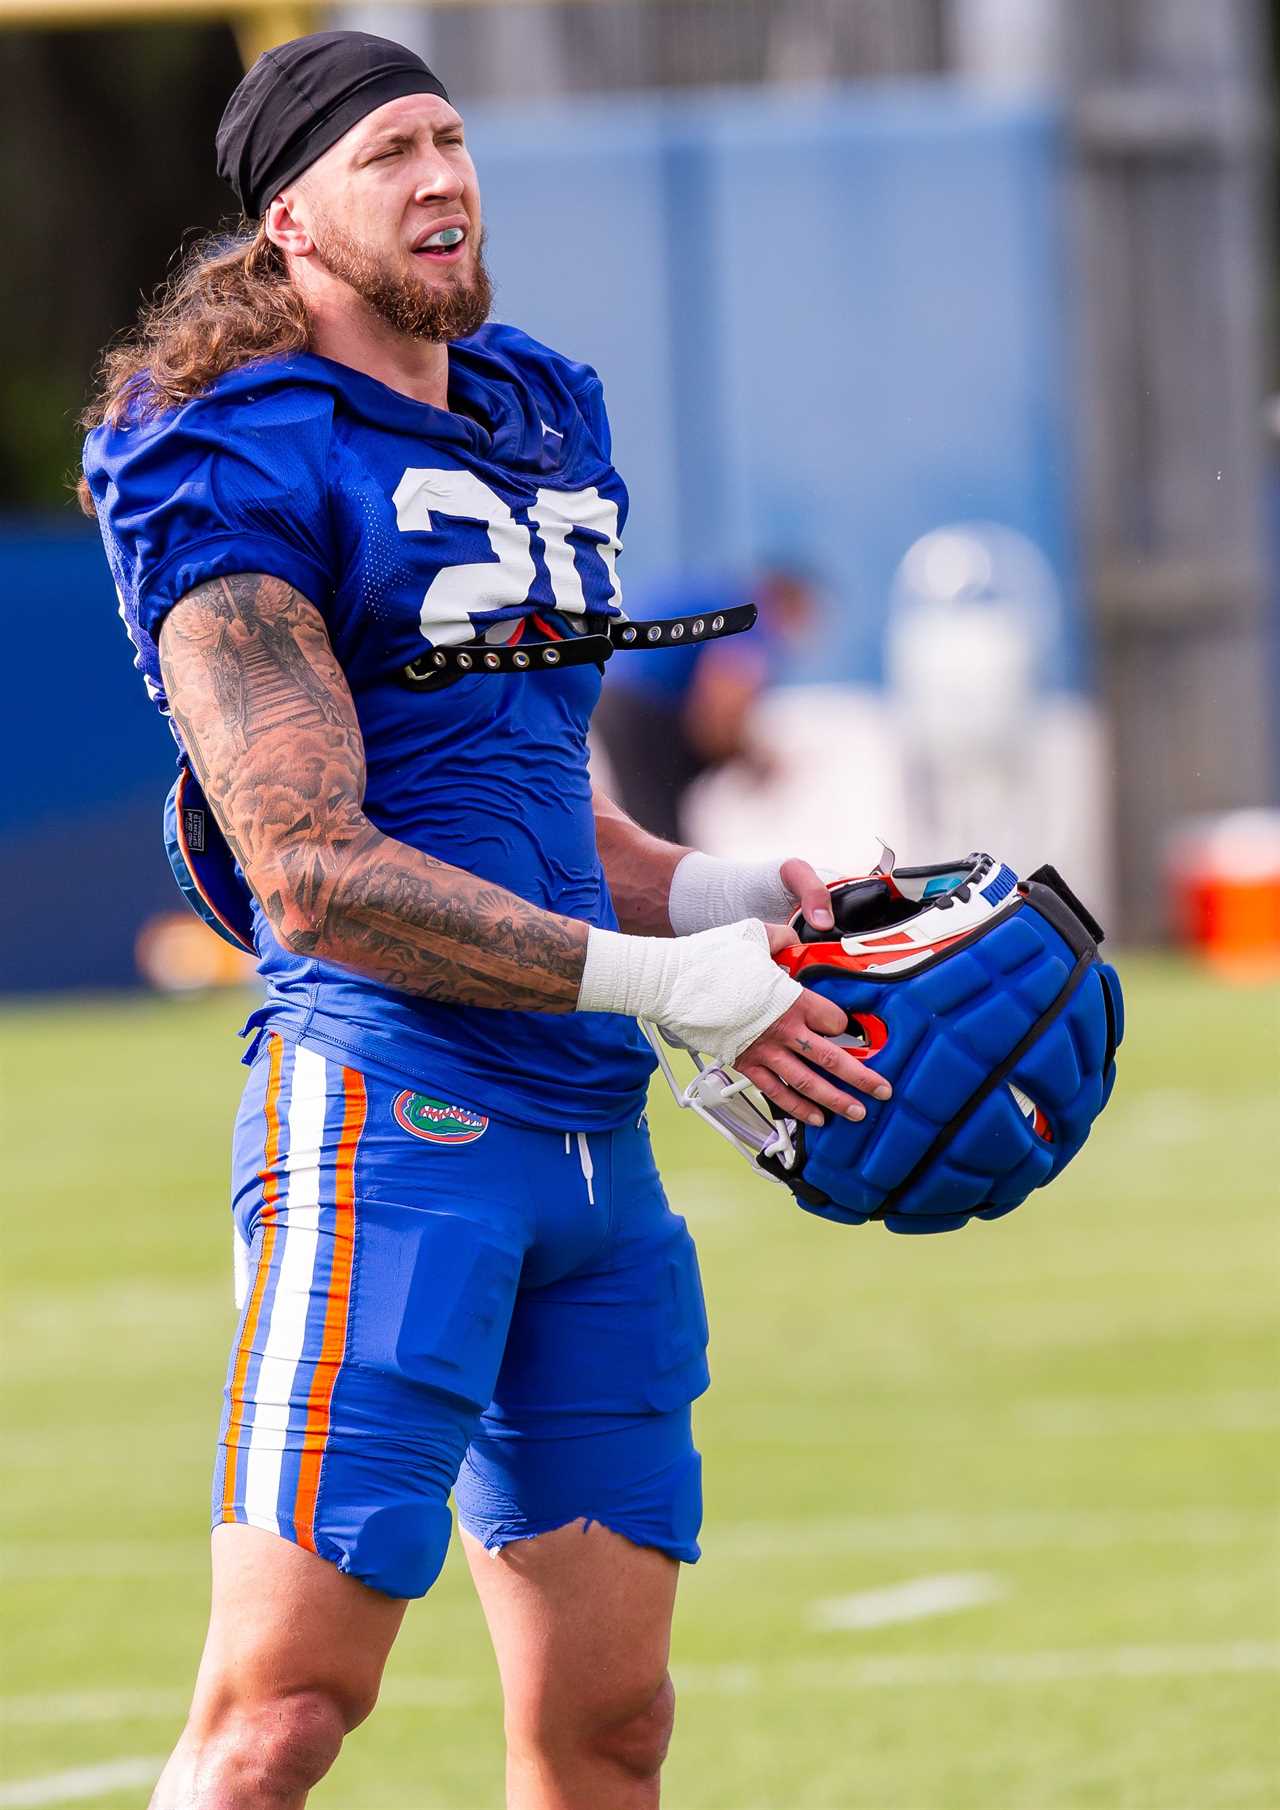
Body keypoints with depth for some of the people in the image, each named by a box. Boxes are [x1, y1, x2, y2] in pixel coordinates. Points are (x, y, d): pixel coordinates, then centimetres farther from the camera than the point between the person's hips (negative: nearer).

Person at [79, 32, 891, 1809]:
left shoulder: (540, 417, 20)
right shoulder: (243, 470, -6)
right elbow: (315, 869, -14)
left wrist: (723, 893, 10)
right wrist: (655, 978, -14)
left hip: (592, 1131, 8)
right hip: (390, 1100, -8)